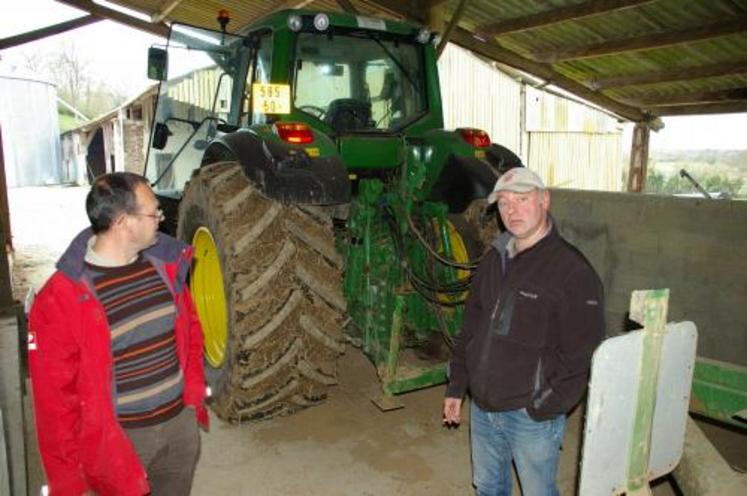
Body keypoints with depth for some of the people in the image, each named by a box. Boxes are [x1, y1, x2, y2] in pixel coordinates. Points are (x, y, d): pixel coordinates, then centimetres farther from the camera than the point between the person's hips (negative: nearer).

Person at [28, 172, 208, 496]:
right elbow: (55, 395, -14)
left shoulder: (166, 264, -3)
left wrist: (194, 393, 8)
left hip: (182, 423, 5)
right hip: (118, 440, -5)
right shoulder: (61, 298, -19)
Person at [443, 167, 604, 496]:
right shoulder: (493, 260, 5)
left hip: (532, 416, -6)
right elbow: (470, 327, 11)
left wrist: (544, 408, -18)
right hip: (482, 407, 6)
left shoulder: (572, 271, -16)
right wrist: (456, 386, 10)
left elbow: (580, 355, -18)